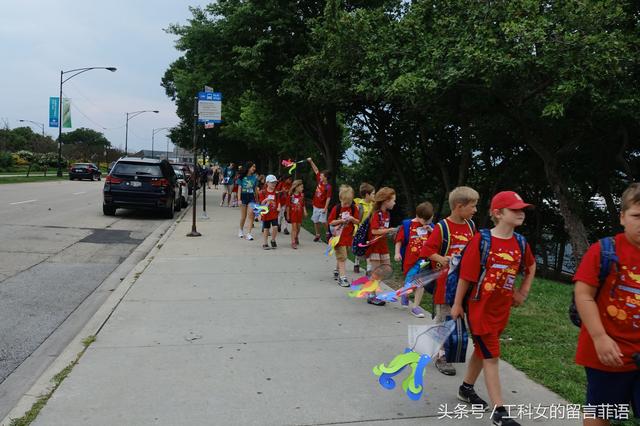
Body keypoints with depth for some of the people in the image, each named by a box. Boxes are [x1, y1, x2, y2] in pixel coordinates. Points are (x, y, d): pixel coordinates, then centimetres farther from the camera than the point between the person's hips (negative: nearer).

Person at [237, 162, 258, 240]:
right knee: (243, 216, 8)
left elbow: (256, 189, 10)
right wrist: (239, 199, -8)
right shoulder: (242, 177, -2)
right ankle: (241, 230, 32)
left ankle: (249, 233, -9)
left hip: (251, 197, 1)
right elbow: (239, 188, -1)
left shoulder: (255, 177, 4)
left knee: (251, 215, -12)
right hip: (243, 196, -1)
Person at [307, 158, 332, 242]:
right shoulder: (319, 181, 1)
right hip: (316, 206, 7)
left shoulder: (328, 187, -16)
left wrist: (325, 208, -20)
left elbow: (328, 198, -17)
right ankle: (317, 235, 21)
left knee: (323, 221, -9)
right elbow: (316, 170, 7)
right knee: (315, 221, 10)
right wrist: (311, 161, 5)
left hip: (322, 207, -7)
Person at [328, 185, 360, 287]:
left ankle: (337, 270, 39)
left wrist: (352, 219, -16)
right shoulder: (336, 208, -7)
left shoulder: (354, 208, 1)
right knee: (342, 257, -9)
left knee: (341, 255, 19)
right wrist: (340, 221, -20)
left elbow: (358, 222, 4)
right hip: (339, 236, -4)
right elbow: (330, 222, -6)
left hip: (349, 236, 4)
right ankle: (342, 277, -11)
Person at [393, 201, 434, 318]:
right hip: (410, 259, -2)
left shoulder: (429, 226, 4)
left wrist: (431, 230, -11)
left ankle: (415, 306, 7)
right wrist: (397, 253, -8)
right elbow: (399, 239, -2)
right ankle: (405, 293, 45)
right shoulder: (407, 225, -6)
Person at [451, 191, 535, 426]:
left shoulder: (520, 243, 1)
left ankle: (466, 388, 39)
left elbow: (531, 267, 21)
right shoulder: (481, 239, -17)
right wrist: (457, 304, -11)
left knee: (483, 349, 19)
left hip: (502, 308, 6)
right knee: (491, 355, -3)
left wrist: (523, 292, 15)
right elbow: (466, 273, -14)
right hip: (479, 306, -6)